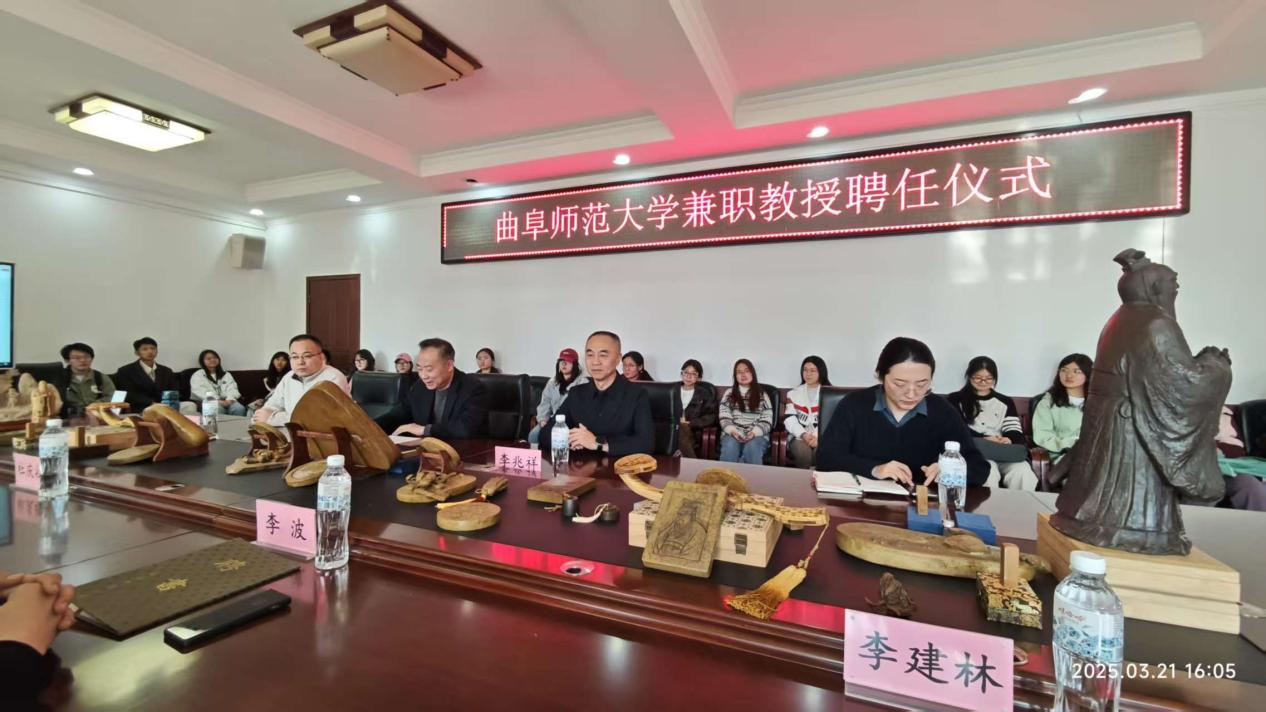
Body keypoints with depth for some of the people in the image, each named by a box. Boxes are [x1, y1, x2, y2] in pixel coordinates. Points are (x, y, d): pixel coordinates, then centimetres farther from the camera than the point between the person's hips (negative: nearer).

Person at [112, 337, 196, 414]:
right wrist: (152, 403, -21)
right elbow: (130, 395, -5)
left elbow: (175, 392, 12)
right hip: (139, 410, -4)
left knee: (190, 405, -27)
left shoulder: (166, 371, 20)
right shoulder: (125, 371, 7)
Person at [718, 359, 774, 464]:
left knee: (752, 447, -35)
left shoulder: (762, 395, 13)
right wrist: (732, 431, -15)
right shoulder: (729, 394, 15)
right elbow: (724, 418, 6)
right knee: (730, 446, -34)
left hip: (757, 435, 0)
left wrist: (754, 432, -16)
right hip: (733, 434, 0)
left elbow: (767, 421, 4)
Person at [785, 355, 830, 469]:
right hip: (799, 436, 1)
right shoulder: (794, 393, 15)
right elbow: (790, 419, 4)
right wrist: (803, 434, -13)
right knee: (803, 451, -32)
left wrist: (818, 437, -17)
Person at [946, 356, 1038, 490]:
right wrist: (984, 439, -16)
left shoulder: (1005, 402, 24)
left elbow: (1014, 431, 10)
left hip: (1004, 451, 3)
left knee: (1023, 472, -29)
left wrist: (1008, 440, -15)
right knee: (989, 472, -35)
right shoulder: (956, 400, 12)